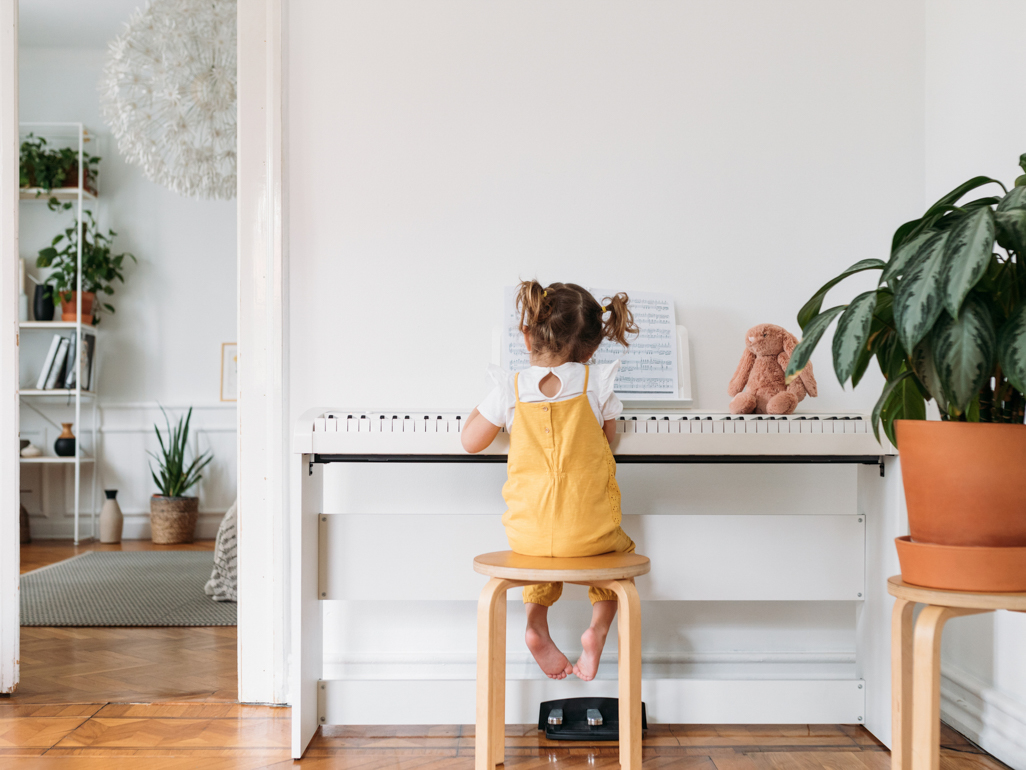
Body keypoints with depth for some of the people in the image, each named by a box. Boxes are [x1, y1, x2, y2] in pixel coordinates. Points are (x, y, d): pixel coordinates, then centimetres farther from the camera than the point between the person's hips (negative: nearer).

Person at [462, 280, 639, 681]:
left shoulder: (511, 389, -5)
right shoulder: (597, 383, -6)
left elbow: (470, 441, 7)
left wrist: (483, 406, 24)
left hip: (527, 533, 2)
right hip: (591, 531, -1)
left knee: (541, 548, 36)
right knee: (618, 548, 31)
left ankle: (536, 623, 17)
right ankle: (598, 626, 9)